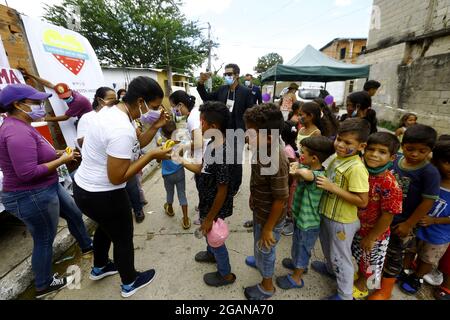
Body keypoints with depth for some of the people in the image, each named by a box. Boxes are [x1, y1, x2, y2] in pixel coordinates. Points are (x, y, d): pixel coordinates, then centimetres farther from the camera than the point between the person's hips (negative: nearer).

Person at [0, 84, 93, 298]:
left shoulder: (18, 126, 7)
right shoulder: (18, 132, -27)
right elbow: (27, 173, -32)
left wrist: (56, 153, 4)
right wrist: (61, 161, -22)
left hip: (45, 189, 10)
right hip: (32, 197, -10)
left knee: (74, 214, 24)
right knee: (44, 241, 9)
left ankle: (87, 246, 48)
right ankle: (43, 286, 32)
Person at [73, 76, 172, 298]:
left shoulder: (114, 112, 0)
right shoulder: (122, 129, -31)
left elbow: (133, 144, 7)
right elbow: (117, 177, -28)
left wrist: (156, 127, -5)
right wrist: (152, 156, -25)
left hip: (84, 187, 10)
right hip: (102, 195, -9)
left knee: (106, 227, 31)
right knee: (123, 238, 13)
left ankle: (99, 268, 56)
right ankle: (130, 283, 38)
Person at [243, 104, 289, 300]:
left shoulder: (276, 161, -36)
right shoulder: (264, 148, -9)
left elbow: (281, 199, -27)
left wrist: (268, 228, -17)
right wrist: (253, 200, 18)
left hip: (269, 218, -8)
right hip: (260, 211, 8)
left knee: (264, 250, 18)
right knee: (259, 245, 33)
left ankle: (267, 287, 46)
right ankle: (260, 261, 64)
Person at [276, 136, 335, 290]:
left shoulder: (317, 177, -34)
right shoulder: (310, 168, -7)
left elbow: (305, 173, -56)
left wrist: (298, 171, -36)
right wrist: (295, 166, -24)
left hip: (307, 224, -8)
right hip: (302, 218, 8)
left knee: (301, 250, 16)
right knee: (299, 247, 31)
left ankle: (296, 279, 40)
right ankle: (299, 263, 58)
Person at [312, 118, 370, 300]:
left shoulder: (356, 168, -28)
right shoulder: (336, 157, -3)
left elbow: (362, 201, -27)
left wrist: (333, 188, -29)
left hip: (342, 222, -8)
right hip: (327, 214, 8)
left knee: (340, 257, 13)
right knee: (328, 248, 30)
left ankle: (345, 295, 36)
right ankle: (331, 268, 59)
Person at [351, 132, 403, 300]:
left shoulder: (389, 185, -30)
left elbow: (387, 217, -23)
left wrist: (370, 238, -14)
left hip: (373, 234, -5)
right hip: (355, 226, 5)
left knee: (368, 263, 21)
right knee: (354, 257, 28)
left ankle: (361, 286, 47)